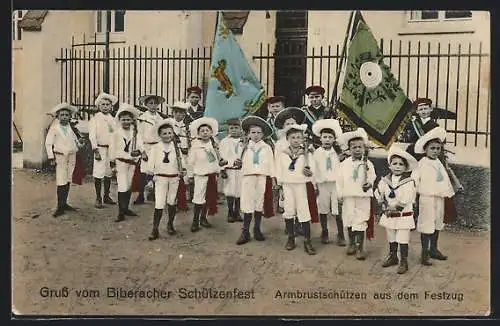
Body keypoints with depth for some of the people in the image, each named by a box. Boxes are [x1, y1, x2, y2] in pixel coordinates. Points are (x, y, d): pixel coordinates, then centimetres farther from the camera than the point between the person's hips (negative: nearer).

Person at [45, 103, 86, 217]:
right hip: (60, 156, -5)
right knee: (61, 183, -9)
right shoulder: (54, 128, -3)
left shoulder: (71, 127, 9)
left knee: (68, 182, 9)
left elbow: (76, 141, 16)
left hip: (72, 156, 5)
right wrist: (51, 157, -8)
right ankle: (60, 207, -5)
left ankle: (64, 204, 19)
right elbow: (48, 143, -3)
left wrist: (80, 143, -8)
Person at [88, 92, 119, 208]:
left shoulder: (112, 119, 12)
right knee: (98, 174, -6)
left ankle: (106, 196, 22)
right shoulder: (95, 118, -2)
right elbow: (92, 136, -6)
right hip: (100, 148, -5)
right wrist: (95, 150, -14)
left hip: (112, 148, 5)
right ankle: (98, 198, 2)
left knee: (109, 173, 11)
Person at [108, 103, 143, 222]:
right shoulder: (116, 133, -3)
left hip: (132, 162, 4)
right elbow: (112, 149, -1)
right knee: (122, 186, -11)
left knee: (129, 186, 13)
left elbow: (140, 146, -5)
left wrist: (137, 152, -27)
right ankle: (121, 212, -8)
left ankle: (126, 208, 27)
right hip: (120, 162, -4)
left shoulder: (136, 133, 2)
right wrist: (112, 163, -2)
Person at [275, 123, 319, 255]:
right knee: (288, 211, 6)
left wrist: (310, 172, -17)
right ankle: (290, 238, 21)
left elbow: (312, 169, 2)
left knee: (304, 212, -2)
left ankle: (307, 241, 4)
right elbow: (279, 171, 6)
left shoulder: (306, 154, 2)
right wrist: (279, 185, 3)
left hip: (302, 184, -1)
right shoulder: (282, 154, 4)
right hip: (287, 185, 2)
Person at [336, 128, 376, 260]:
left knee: (360, 221, -3)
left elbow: (372, 178, -1)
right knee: (349, 220, 12)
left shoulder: (368, 164, -1)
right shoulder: (345, 164, 2)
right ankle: (352, 243, 28)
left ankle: (360, 247, 3)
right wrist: (340, 194, 3)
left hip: (363, 196, -2)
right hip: (348, 196, 2)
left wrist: (369, 185, -22)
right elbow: (340, 180, 5)